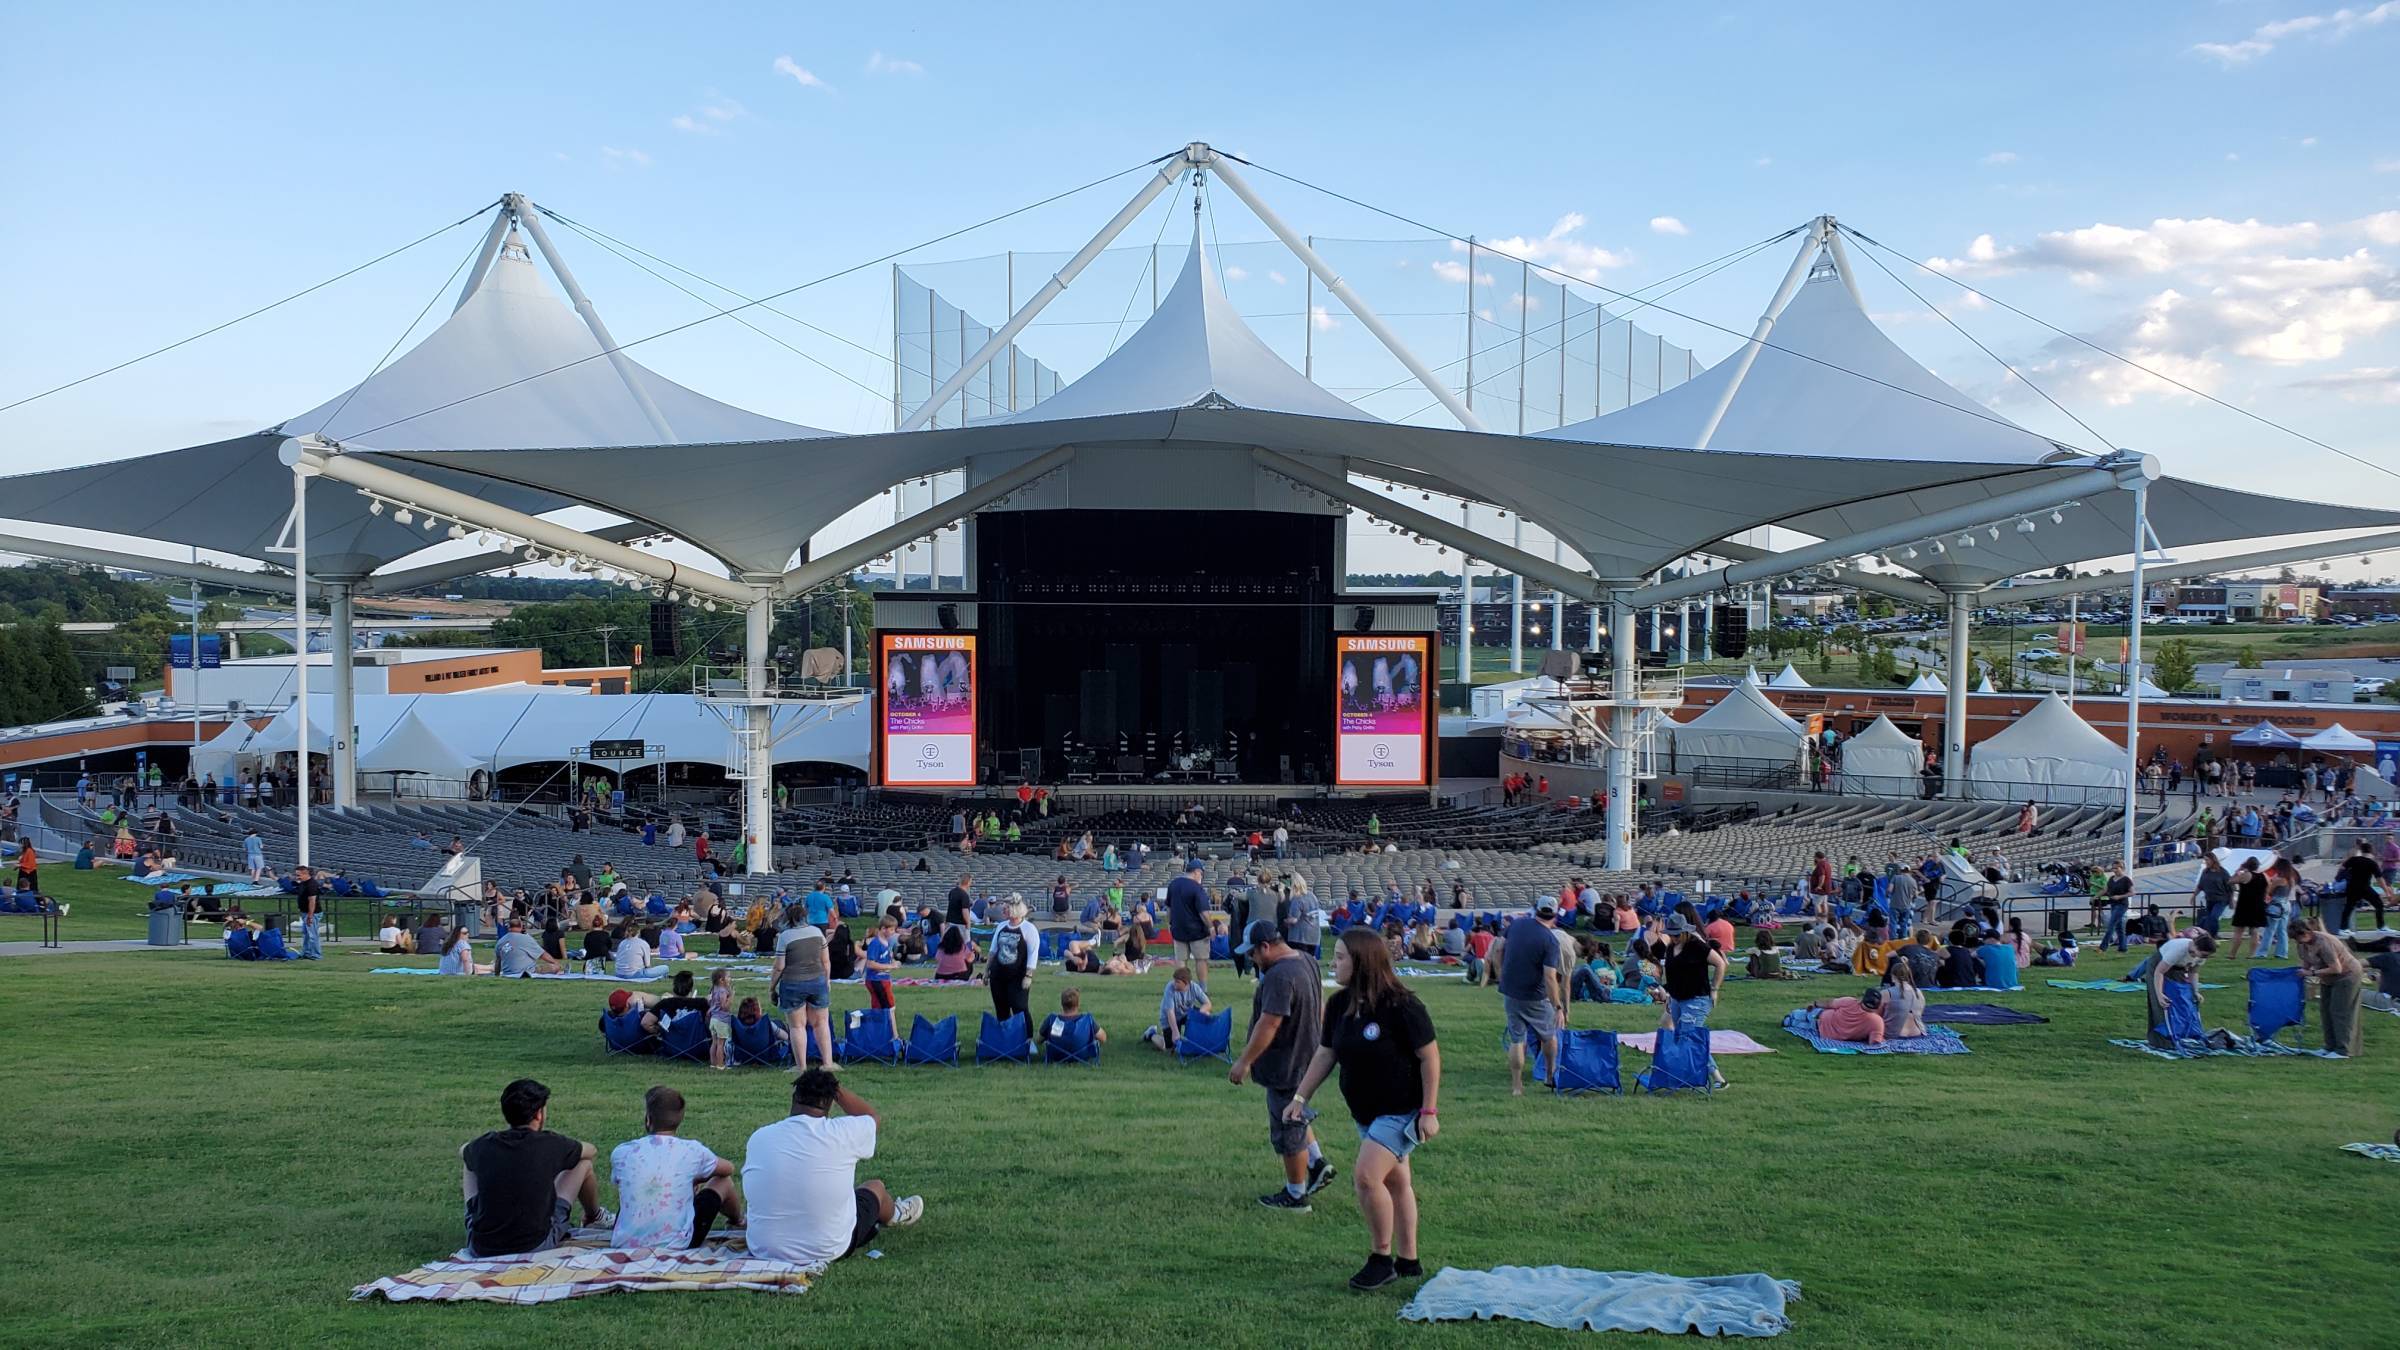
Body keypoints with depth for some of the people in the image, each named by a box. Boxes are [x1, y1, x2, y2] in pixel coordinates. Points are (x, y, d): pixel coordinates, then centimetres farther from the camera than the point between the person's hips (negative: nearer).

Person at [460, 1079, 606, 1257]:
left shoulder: (482, 1146, -4)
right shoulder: (550, 1145, -10)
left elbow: (463, 1152, 25)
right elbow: (591, 1150, 13)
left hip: (480, 1251, 2)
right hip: (536, 1246, -2)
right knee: (583, 1162, 14)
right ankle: (594, 1218, 43)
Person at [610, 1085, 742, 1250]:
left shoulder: (621, 1153, -5)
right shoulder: (692, 1150, -7)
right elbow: (728, 1168, 13)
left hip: (625, 1246, 2)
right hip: (678, 1245, -2)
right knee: (723, 1181, 22)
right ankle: (736, 1222, 51)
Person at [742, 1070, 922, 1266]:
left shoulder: (758, 1139, -10)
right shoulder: (842, 1132, -17)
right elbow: (875, 1118, 7)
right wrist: (834, 1087, 11)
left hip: (763, 1251, 3)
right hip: (828, 1252, -3)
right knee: (876, 1188, 24)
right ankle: (895, 1214, 57)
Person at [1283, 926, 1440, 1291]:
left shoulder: (1401, 1006, -21)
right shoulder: (1339, 1005, -1)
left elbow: (1429, 1056, -16)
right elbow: (1325, 1055, 9)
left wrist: (1429, 1111, -16)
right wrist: (1300, 1098, 6)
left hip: (1401, 1111, -7)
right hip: (1366, 1111, 7)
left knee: (1367, 1176, -17)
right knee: (1394, 1181, 14)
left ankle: (1381, 1257, 0)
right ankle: (1408, 1261, 25)